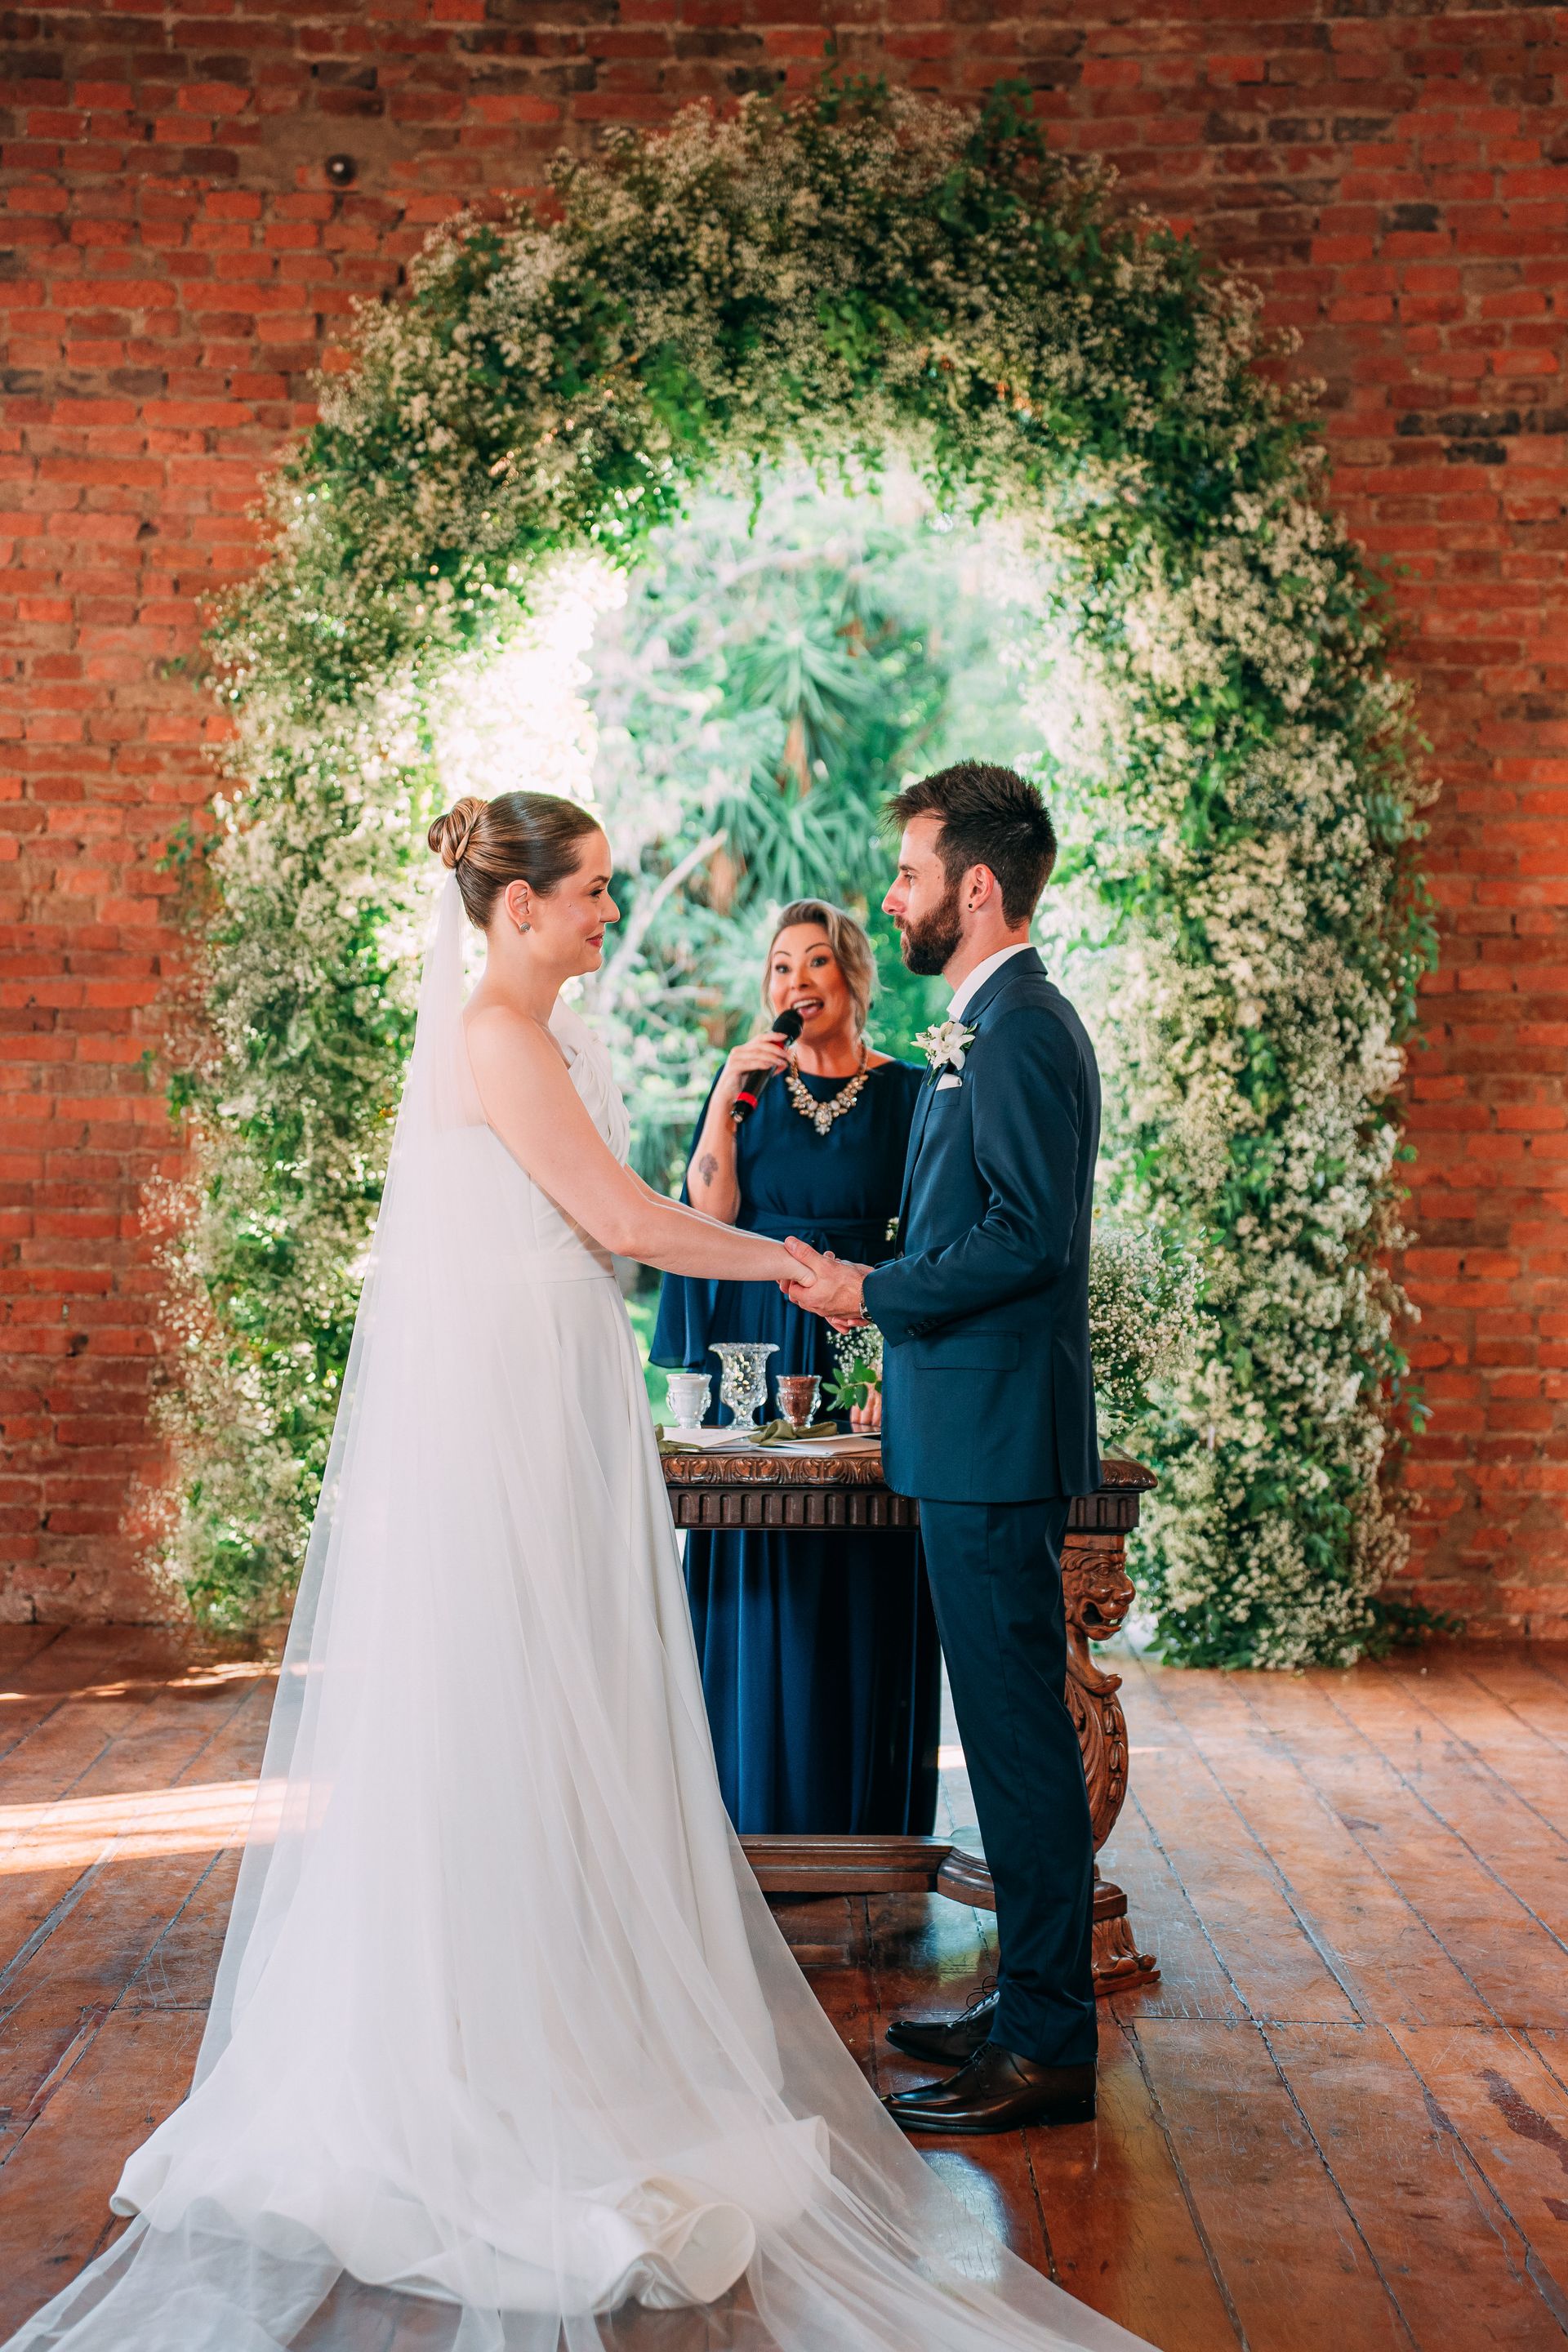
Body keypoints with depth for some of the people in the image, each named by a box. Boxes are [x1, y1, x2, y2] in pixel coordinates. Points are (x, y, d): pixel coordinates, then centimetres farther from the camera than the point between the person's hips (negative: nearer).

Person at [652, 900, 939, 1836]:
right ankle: (762, 1808, 15)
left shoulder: (909, 1095, 2)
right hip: (756, 1361, 2)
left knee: (862, 1592, 2)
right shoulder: (751, 1084, 9)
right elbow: (709, 1214, -4)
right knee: (761, 1585, 4)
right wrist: (726, 1097, -11)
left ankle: (865, 1813, 14)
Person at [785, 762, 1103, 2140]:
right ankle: (1032, 2005, 28)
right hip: (974, 1435, 11)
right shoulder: (991, 1028, 17)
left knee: (1021, 1734, -3)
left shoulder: (1022, 1032, -15)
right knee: (1011, 1730, 16)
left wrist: (872, 1293, -14)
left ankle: (1050, 2049, 7)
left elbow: (1029, 1237, -23)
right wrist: (909, 1359, 20)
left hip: (996, 1445, -11)